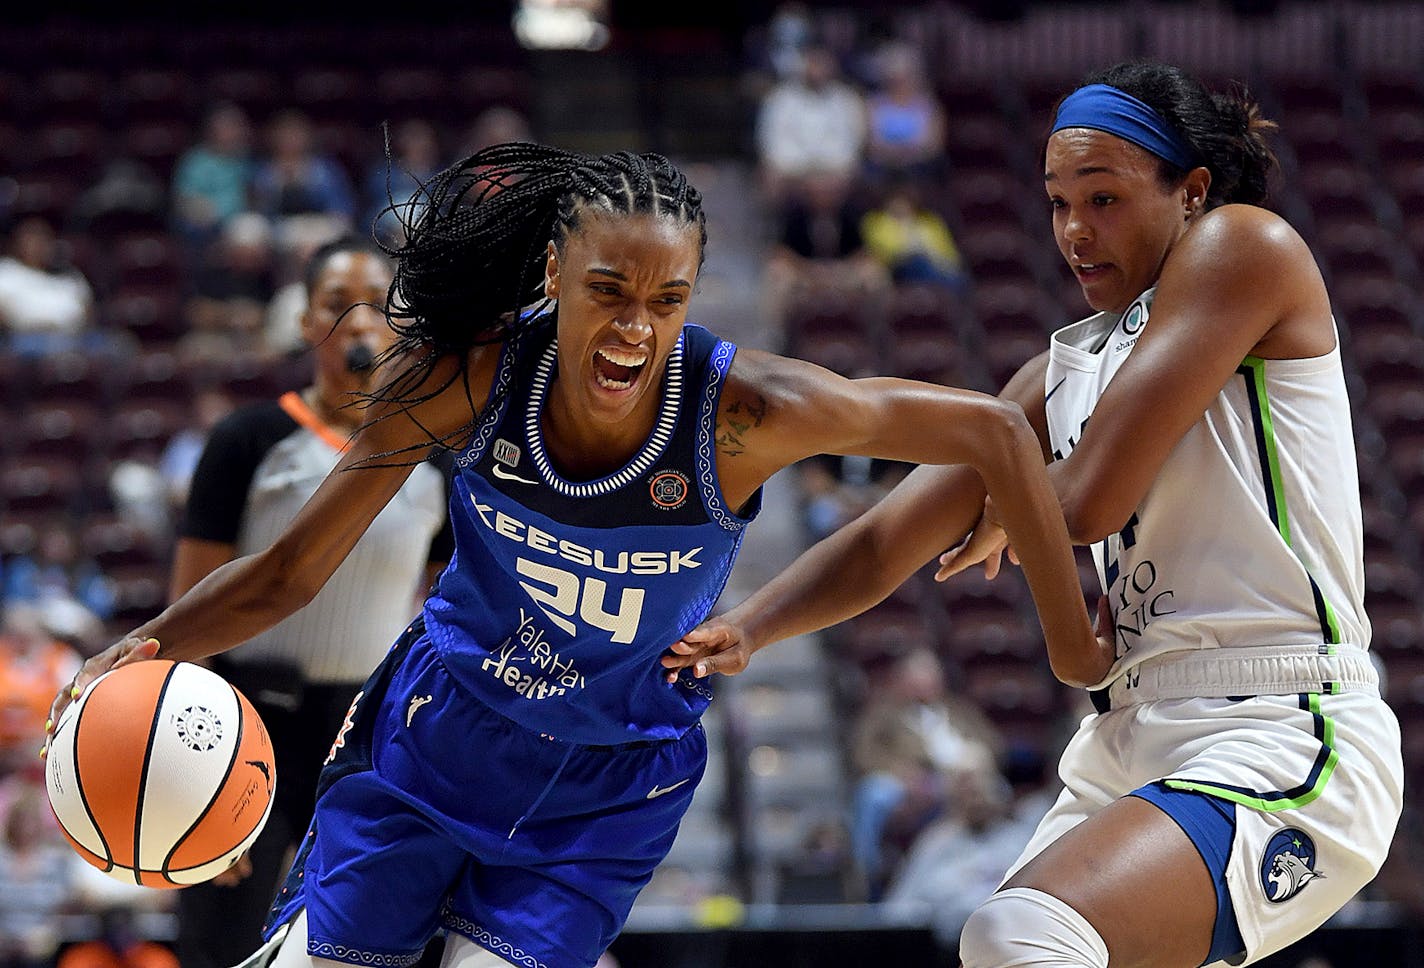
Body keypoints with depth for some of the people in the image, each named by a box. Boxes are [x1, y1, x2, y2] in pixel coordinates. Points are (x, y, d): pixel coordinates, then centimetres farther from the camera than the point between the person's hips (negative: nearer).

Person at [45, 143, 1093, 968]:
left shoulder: (742, 410, -28)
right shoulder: (466, 374, -23)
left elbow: (992, 430, -20)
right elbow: (290, 571, -15)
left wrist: (1075, 641, -16)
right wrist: (147, 647, -32)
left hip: (610, 790, -2)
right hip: (439, 729, 2)